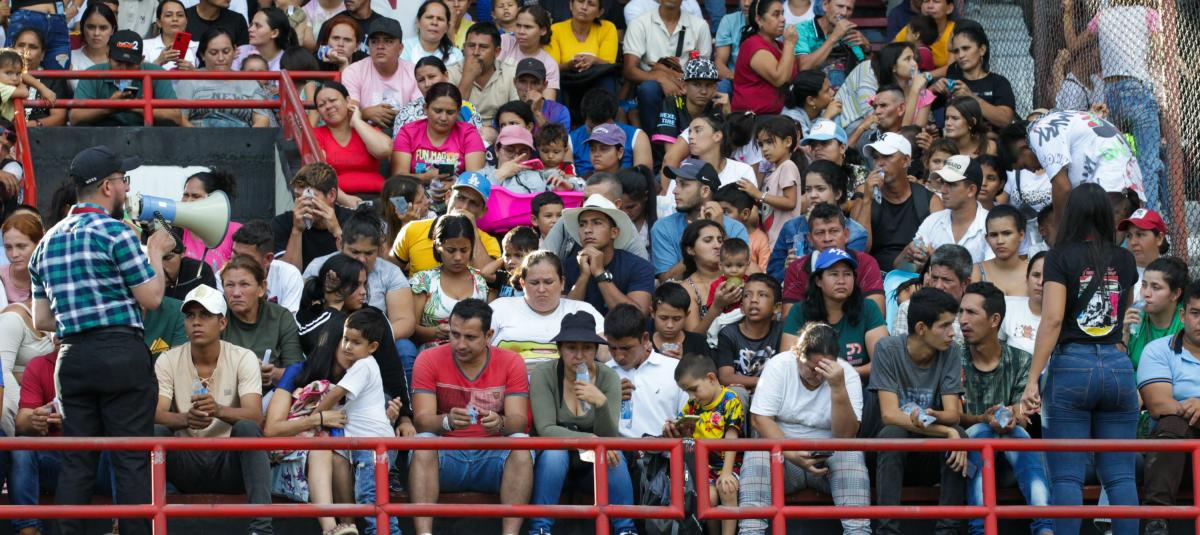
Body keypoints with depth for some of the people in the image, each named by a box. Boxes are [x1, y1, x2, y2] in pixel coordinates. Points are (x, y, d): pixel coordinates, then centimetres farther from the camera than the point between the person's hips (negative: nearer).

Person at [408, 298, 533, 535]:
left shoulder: (511, 362, 1)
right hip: (445, 456, 0)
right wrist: (447, 422, -35)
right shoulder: (430, 360, -1)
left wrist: (500, 423, -34)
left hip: (494, 456, 0)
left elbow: (519, 420, -9)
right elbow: (422, 420, -11)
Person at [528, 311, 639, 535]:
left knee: (614, 455, -30)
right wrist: (590, 440, -35)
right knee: (554, 454, -34)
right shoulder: (543, 377, -14)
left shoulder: (608, 378, -10)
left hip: (591, 460, 1)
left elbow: (608, 437, -16)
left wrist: (601, 403, -36)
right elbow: (545, 430, -23)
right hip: (554, 457, -1)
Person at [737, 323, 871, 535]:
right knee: (757, 454, -31)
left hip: (828, 459, 0)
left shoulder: (846, 374, -6)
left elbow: (846, 436, -16)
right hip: (783, 457, 0)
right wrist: (792, 455, -27)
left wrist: (838, 387, -29)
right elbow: (760, 419, -13)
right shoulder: (779, 366, -6)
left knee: (852, 455, -31)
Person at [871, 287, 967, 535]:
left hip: (932, 457, 2)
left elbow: (953, 413, -9)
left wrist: (930, 418, -33)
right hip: (894, 453, -2)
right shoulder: (888, 350, -12)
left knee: (957, 433, -28)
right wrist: (944, 431, -30)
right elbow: (889, 414, -20)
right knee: (891, 433, -34)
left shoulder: (951, 352, -4)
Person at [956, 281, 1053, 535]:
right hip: (966, 450, -1)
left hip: (1009, 457, 1)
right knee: (983, 431, -32)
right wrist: (984, 419, -23)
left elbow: (1022, 418, 0)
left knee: (1017, 433, -31)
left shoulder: (1020, 362, 6)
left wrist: (1011, 419, -25)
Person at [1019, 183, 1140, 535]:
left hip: (1072, 365, -4)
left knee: (1067, 476, -3)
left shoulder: (1061, 258, -4)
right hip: (1118, 367, 4)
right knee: (1120, 476, 4)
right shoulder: (1125, 261, 9)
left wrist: (1032, 380, -12)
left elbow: (1052, 320, -13)